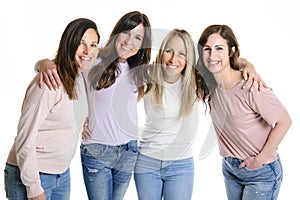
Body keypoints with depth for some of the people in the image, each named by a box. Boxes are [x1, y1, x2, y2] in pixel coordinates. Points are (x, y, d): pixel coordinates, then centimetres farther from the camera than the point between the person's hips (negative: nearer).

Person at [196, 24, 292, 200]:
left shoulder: (250, 87, -25)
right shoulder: (209, 84, -6)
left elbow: (284, 122, -19)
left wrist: (260, 159, -14)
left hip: (261, 173, -6)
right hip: (230, 167, 6)